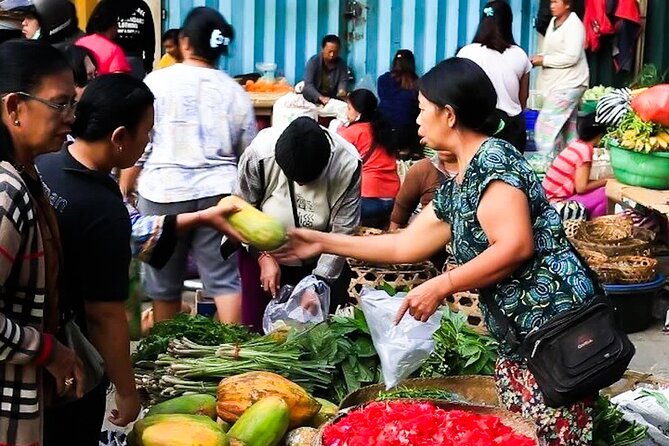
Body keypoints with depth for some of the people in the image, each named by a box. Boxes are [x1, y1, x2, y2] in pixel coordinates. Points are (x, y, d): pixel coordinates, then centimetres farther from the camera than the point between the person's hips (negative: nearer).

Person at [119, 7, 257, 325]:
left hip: (164, 190, -2)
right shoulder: (235, 91, 7)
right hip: (219, 191, 2)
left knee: (164, 283, 11)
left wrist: (123, 189, 10)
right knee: (225, 280, 3)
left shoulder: (157, 81, -1)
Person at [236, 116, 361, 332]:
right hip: (262, 253, 0)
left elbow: (342, 233, -18)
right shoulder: (258, 154, -26)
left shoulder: (348, 165, -25)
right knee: (256, 329, 4)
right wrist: (264, 256, -16)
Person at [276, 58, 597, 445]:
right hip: (517, 338, 10)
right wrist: (324, 243, 26)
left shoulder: (492, 160, -12)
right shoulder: (455, 187, 16)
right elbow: (405, 246, 24)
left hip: (551, 326, -10)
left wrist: (440, 287, -16)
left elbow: (515, 246, -22)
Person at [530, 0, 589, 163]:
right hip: (557, 83, 9)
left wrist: (544, 60, -16)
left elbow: (571, 57, -22)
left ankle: (546, 164, -11)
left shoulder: (574, 25, -15)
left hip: (569, 84, -9)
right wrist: (539, 58, 0)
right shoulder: (554, 22, 11)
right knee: (567, 127, 13)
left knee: (545, 125, -14)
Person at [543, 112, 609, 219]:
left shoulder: (576, 143, 5)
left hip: (550, 198, 9)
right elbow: (581, 187, -19)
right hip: (557, 202, -9)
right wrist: (605, 181, -7)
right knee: (603, 194, -10)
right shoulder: (585, 150, -17)